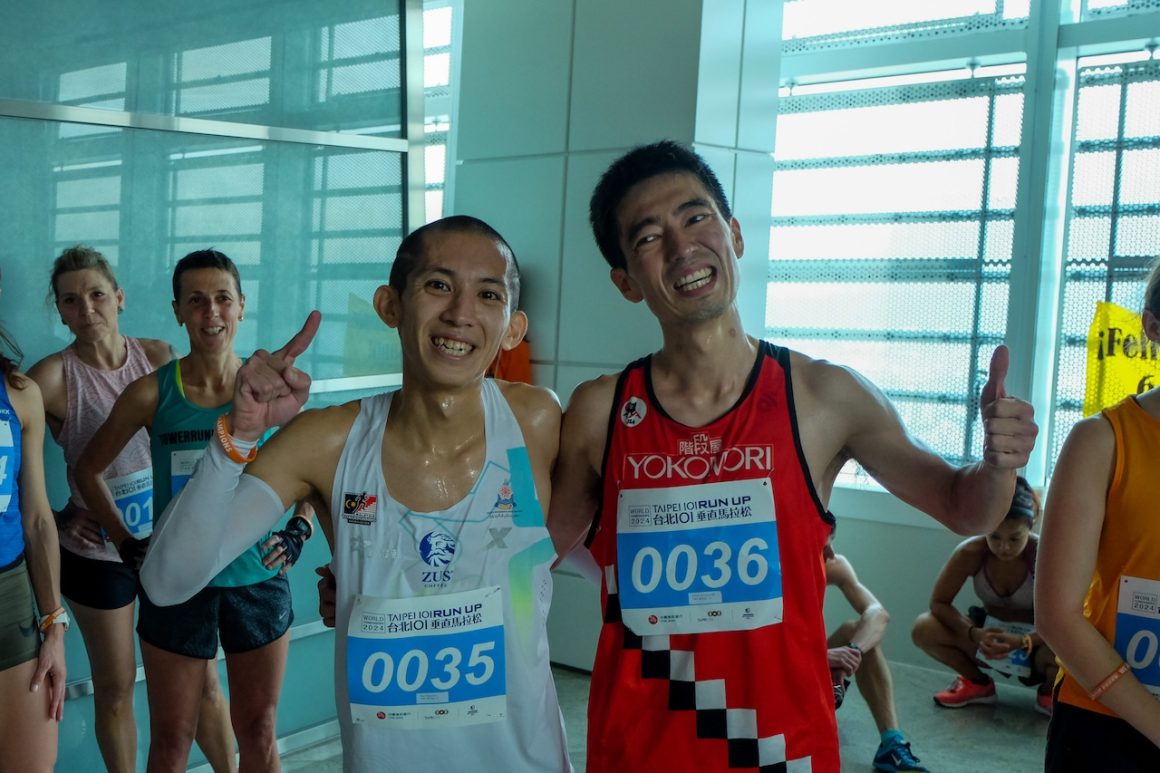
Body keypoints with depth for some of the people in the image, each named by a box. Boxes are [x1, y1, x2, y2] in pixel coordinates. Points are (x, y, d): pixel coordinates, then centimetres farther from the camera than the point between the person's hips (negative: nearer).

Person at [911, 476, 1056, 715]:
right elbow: (939, 602, -17)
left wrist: (1022, 642, -42)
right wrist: (974, 634, -34)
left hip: (1034, 639, -2)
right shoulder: (970, 552, -22)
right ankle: (978, 683, 5)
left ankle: (1049, 692, 2)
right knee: (924, 628, -23)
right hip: (988, 634, 2)